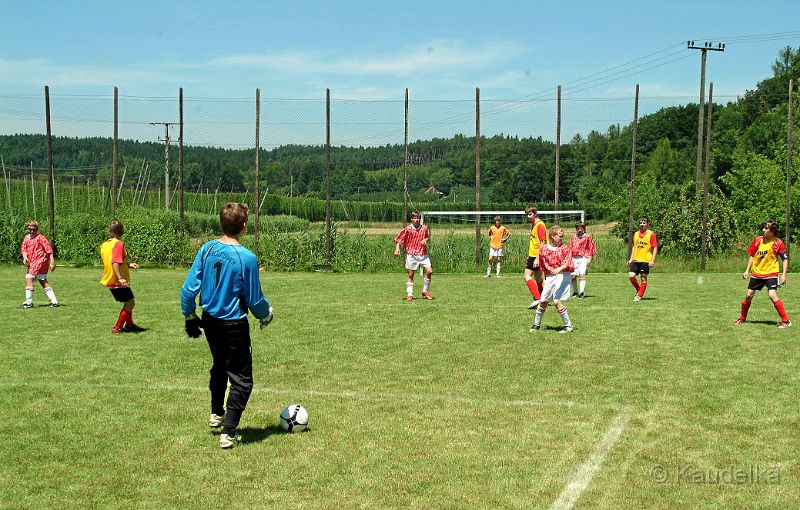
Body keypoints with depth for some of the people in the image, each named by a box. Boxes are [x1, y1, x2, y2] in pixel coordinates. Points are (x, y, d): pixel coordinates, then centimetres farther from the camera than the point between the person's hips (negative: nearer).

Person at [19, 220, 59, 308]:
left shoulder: (40, 238, -11)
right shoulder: (26, 237, 11)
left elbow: (49, 250, -13)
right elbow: (23, 248, 10)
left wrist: (52, 262, -17)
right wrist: (25, 257, -10)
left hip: (40, 261, -8)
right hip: (32, 262, 9)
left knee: (28, 278, -12)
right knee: (43, 281, 9)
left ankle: (28, 302, -7)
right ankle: (54, 302, 13)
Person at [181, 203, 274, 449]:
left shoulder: (207, 249, -6)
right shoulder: (247, 257, -20)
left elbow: (189, 288, -2)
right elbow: (254, 299, -12)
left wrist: (189, 316, 13)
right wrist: (266, 314, 9)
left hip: (209, 320, 6)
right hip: (234, 325, -6)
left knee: (219, 366, 29)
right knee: (241, 379, 6)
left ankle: (216, 413, 44)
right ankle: (228, 433, 1)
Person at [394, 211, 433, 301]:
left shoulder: (424, 228, 4)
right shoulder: (408, 229, -5)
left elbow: (428, 237, 20)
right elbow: (399, 239, -2)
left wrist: (425, 240, -2)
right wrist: (397, 248, -16)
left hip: (423, 254, 3)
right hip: (411, 254, -3)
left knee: (429, 271, -8)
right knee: (410, 274, 1)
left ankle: (425, 291, 9)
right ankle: (409, 294, 11)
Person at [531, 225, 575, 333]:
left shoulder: (565, 248, -5)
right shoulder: (544, 249, 6)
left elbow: (567, 263, -17)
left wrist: (559, 269, -35)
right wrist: (544, 279, 19)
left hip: (562, 275, -5)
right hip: (549, 277, 5)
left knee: (557, 301, -15)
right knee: (543, 301, 9)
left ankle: (568, 326, -5)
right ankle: (536, 324, 26)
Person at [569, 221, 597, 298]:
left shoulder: (587, 237, 4)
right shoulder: (573, 238, 16)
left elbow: (591, 249, 2)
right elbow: (570, 249, 22)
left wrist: (589, 259, -7)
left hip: (583, 258, -4)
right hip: (574, 258, 4)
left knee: (582, 275, -16)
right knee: (572, 276, 2)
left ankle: (581, 292, -19)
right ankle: (575, 291, 19)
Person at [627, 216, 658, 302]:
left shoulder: (651, 234, -3)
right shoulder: (636, 234, 13)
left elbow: (655, 247, -5)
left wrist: (653, 260, -12)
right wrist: (631, 259, 14)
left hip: (646, 260, -5)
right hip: (636, 260, 5)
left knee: (643, 278, -1)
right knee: (631, 276, -6)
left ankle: (639, 295, 10)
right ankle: (639, 290, 17)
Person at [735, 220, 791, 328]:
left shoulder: (778, 243, -11)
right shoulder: (758, 240, -1)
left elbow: (785, 259, -3)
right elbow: (752, 255, 11)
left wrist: (784, 274, -11)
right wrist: (747, 270, 7)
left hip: (771, 274, -4)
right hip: (757, 273, 4)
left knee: (772, 295, -19)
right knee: (748, 296, 7)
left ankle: (786, 321, -10)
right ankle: (742, 318, 27)